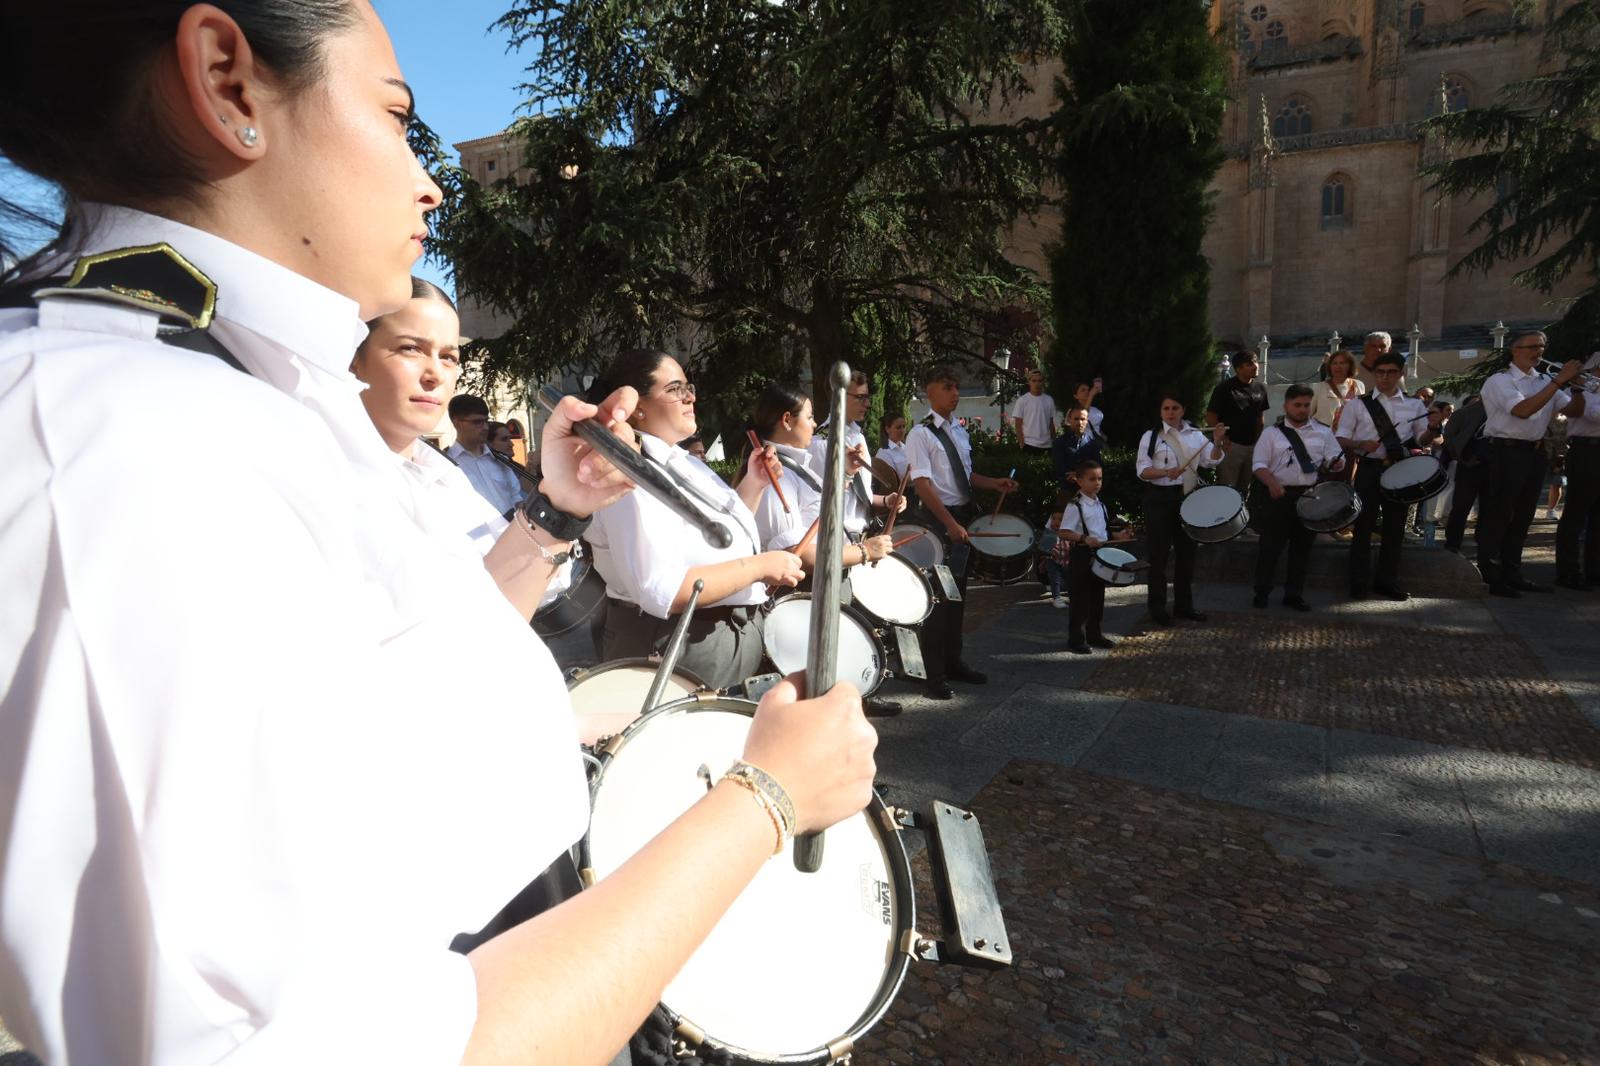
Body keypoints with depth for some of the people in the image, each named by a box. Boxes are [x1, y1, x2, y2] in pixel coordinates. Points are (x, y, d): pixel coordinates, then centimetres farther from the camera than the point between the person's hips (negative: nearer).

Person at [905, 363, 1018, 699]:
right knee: (938, 596, -2)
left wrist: (993, 483, 4)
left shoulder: (959, 431, 12)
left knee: (958, 593, 17)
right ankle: (935, 675, 10)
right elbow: (923, 484, -21)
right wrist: (950, 524, -27)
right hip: (938, 520, -8)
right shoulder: (921, 434, -12)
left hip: (964, 515, 8)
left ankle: (953, 661, 32)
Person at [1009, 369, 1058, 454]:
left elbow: (1051, 424, 12)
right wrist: (1022, 444, -9)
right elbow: (1018, 424, -3)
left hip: (1046, 445, 4)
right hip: (1029, 444, -4)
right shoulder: (1022, 400, -3)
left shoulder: (1049, 400, 7)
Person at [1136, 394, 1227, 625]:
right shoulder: (1151, 436, -5)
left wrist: (1218, 443, -19)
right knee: (1159, 553, 2)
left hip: (1189, 496, 4)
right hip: (1159, 498, -4)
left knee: (1187, 551, 13)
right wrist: (1166, 472, -26)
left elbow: (1211, 460, -2)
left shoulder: (1195, 434, 7)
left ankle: (1184, 604, 27)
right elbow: (1142, 471, -10)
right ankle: (1157, 607, 13)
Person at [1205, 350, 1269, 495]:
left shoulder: (1260, 388, 6)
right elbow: (1210, 417, -11)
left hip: (1253, 446, 6)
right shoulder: (1224, 388, -11)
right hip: (1231, 445, -5)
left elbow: (1261, 416, 17)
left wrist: (1259, 439, 11)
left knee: (1245, 488, 16)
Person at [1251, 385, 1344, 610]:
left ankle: (1294, 594, 20)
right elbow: (1259, 464, -2)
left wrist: (1335, 462, -18)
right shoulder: (1272, 433, 4)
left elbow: (1336, 458, 7)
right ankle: (1261, 592, 13)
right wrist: (1272, 482, -20)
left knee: (1303, 546, 9)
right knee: (1271, 545, 0)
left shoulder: (1323, 432, 12)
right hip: (1279, 494, -3)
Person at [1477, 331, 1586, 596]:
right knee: (1497, 517, -4)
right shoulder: (1500, 381, -8)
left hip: (1534, 454, 8)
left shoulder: (1544, 382, 13)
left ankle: (1512, 574, 21)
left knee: (1522, 517, 13)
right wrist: (1559, 381, -21)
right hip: (1507, 453, -8)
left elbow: (1572, 410, 11)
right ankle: (1489, 577, 1)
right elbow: (1523, 410, -22)